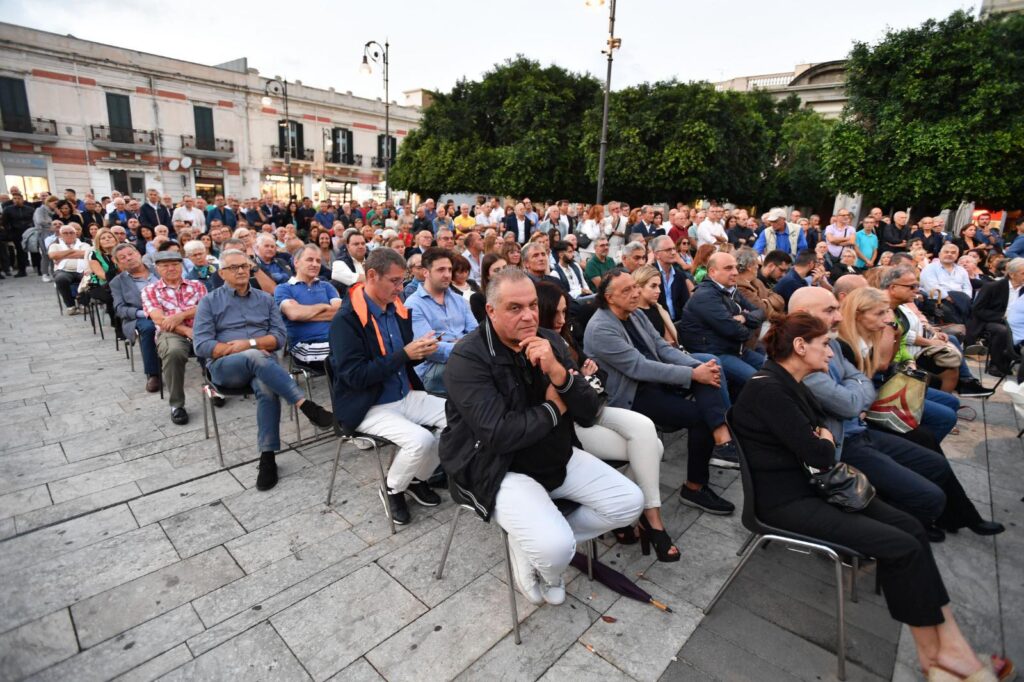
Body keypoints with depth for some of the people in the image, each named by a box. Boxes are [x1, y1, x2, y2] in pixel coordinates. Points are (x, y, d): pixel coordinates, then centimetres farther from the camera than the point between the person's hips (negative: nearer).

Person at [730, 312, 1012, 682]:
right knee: (901, 546, -11)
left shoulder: (790, 385, 10)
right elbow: (819, 454, -23)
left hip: (811, 484, 10)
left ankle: (949, 643, 6)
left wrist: (822, 443, -10)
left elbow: (822, 438, 12)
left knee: (910, 526, -1)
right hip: (786, 500, -9)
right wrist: (825, 443, -1)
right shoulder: (768, 390, -23)